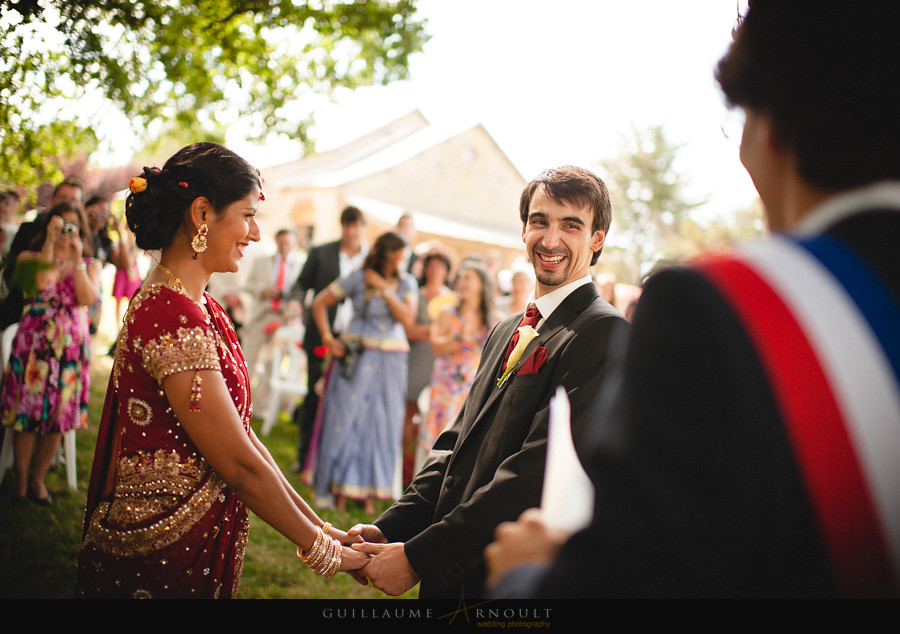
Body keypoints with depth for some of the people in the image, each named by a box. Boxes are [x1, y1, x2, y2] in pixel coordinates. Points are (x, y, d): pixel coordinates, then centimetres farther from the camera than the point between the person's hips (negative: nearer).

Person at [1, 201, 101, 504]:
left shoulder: (90, 264, 10)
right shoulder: (29, 256, 7)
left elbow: (88, 298, -9)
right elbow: (37, 282, -15)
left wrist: (77, 258, -12)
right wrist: (50, 242, -17)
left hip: (70, 346, 1)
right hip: (33, 342, -1)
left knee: (58, 414, 3)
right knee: (27, 410, -2)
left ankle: (39, 479, 18)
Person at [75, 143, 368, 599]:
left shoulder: (199, 306, 7)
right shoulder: (172, 317, -23)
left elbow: (240, 433, 7)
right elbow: (239, 463, -21)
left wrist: (314, 523, 5)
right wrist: (318, 548, -11)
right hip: (159, 561, -9)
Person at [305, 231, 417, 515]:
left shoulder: (407, 283, 5)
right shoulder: (358, 278, -2)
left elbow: (407, 318, -8)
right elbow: (320, 303, 2)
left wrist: (384, 288, -11)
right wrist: (328, 339, -5)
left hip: (389, 362, 2)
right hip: (356, 357, -2)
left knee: (381, 424, 4)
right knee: (346, 419, 0)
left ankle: (369, 492, 13)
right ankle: (339, 490, 12)